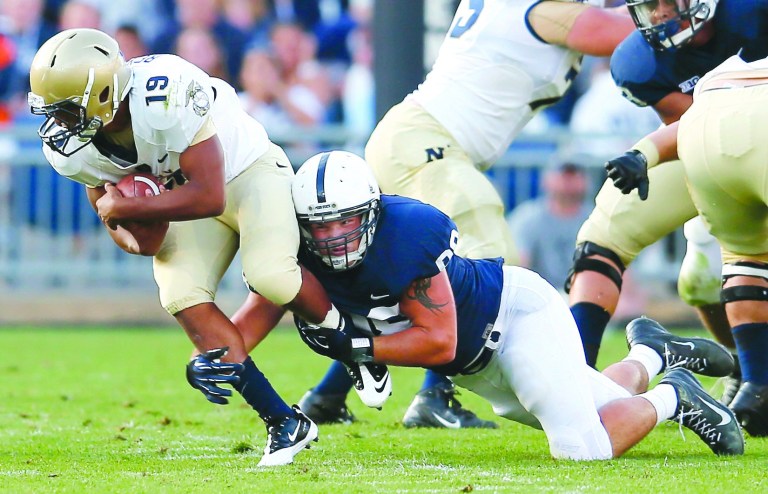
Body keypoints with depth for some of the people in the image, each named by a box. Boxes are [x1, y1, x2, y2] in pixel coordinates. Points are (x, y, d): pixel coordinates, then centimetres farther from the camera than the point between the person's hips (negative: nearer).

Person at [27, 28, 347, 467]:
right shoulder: (73, 146, -16)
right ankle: (284, 423, -7)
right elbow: (109, 209, -2)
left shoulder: (166, 96, -38)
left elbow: (209, 197, -34)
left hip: (251, 170, -6)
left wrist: (127, 208, -31)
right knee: (182, 296, -16)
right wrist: (133, 236, -25)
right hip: (187, 191, 6)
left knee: (269, 276, -29)